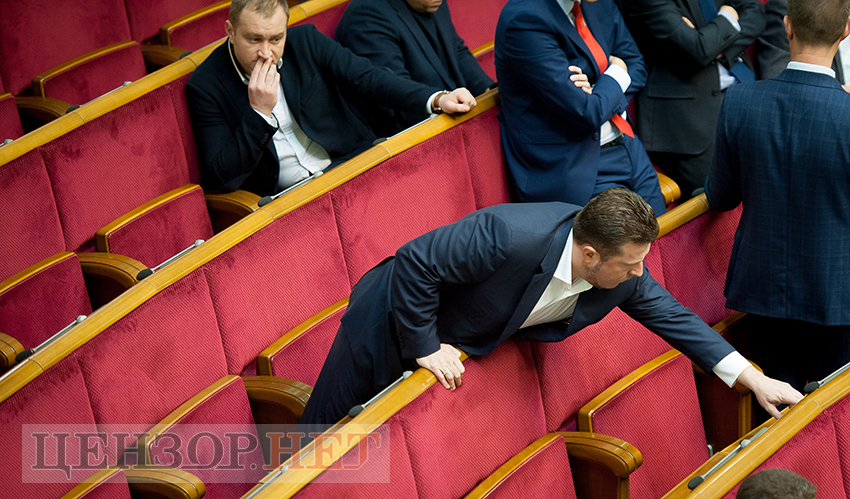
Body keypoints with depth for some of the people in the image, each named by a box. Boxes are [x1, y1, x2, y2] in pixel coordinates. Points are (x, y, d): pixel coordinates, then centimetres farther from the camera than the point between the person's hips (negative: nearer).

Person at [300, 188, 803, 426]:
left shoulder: (622, 275, -18)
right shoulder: (509, 236, -41)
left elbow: (670, 313, -3)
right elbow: (414, 262, -33)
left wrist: (752, 377, -4)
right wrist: (425, 348, -27)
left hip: (454, 345, 6)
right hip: (394, 322, -6)